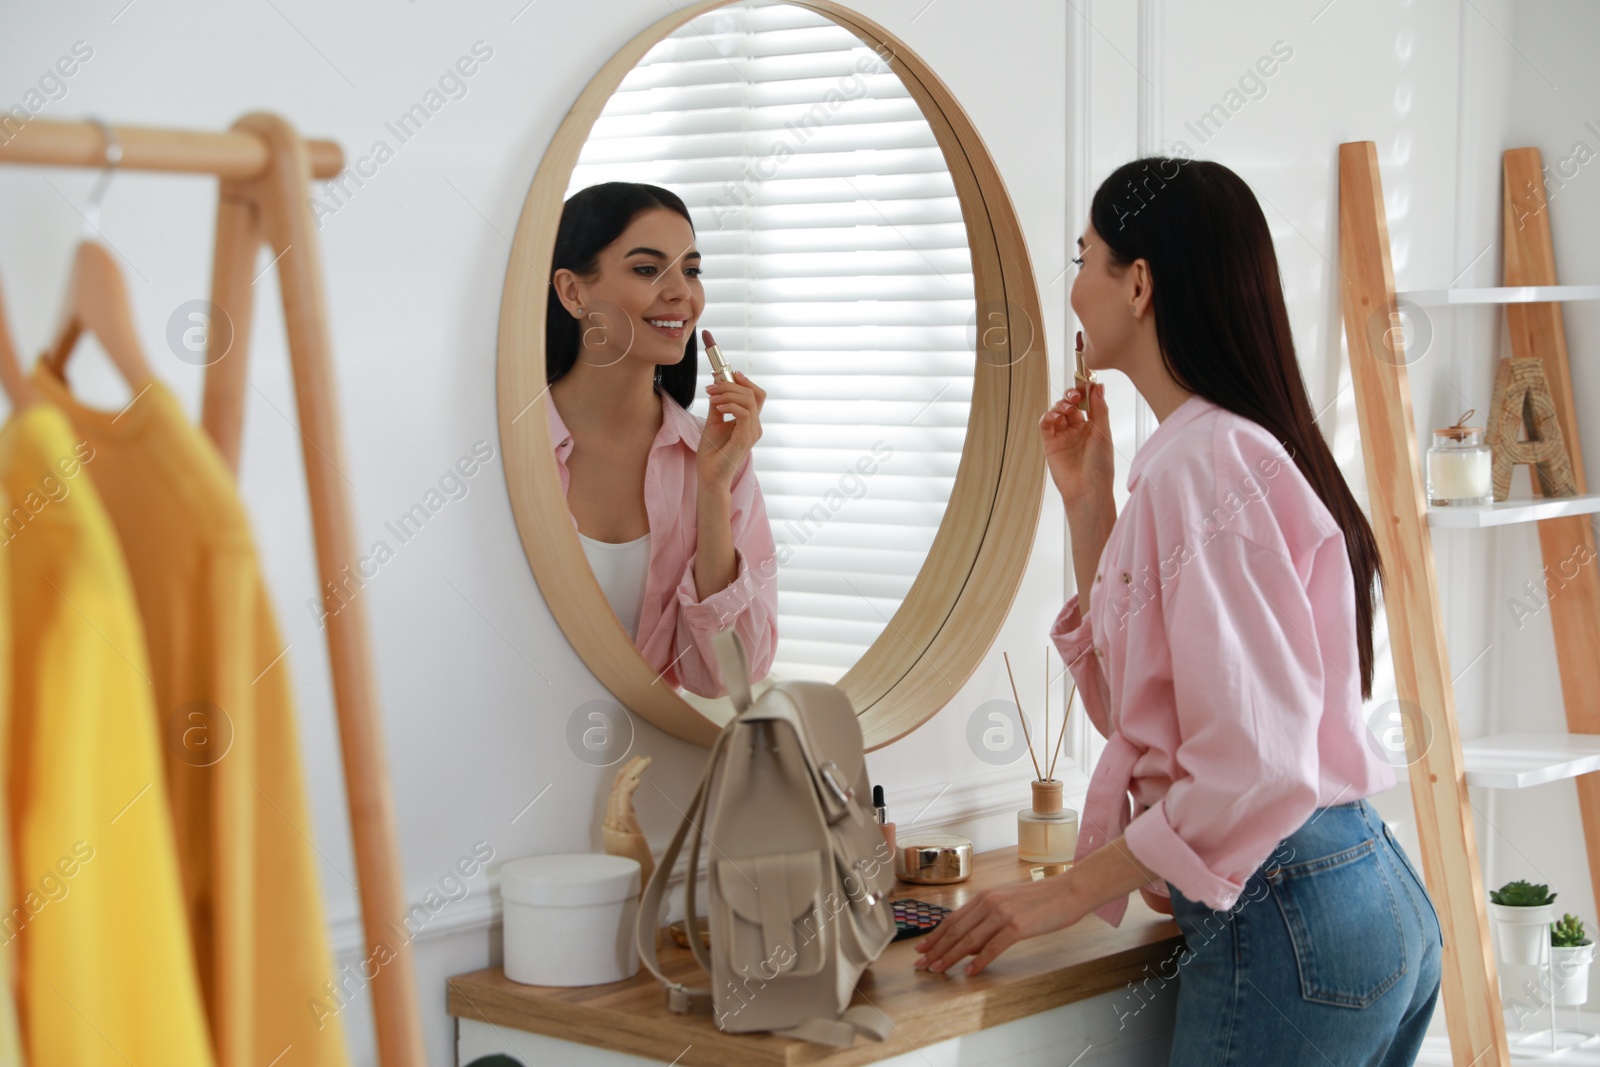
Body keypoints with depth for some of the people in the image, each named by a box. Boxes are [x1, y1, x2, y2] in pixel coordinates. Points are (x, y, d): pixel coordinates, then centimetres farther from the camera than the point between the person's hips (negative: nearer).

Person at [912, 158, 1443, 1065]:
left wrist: (1062, 894, -17)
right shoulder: (1237, 446, 15)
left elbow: (1253, 767, -23)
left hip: (1283, 921, -10)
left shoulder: (1201, 463, -16)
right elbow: (1133, 701, 16)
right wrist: (1087, 503, 13)